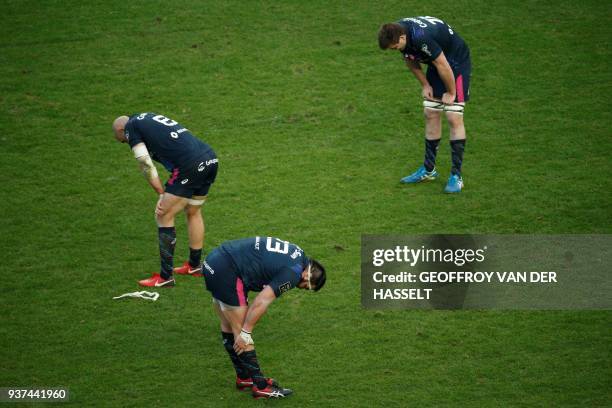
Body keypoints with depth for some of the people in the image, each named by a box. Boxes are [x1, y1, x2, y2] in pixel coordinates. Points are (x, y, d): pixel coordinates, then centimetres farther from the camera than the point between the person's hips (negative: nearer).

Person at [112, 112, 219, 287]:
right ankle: (194, 266, 40)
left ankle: (165, 277, 8)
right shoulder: (149, 118, 30)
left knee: (164, 217, 3)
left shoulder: (130, 127, 6)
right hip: (211, 159, 8)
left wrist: (162, 194, 3)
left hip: (190, 166, -8)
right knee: (193, 212, 26)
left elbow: (146, 165, -3)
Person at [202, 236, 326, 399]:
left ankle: (244, 378, 30)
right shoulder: (293, 272, -14)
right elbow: (261, 303, -18)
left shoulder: (298, 254, 12)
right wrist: (245, 334, -11)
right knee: (241, 331, -3)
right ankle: (260, 386, 3)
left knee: (228, 327, 18)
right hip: (227, 272, -10)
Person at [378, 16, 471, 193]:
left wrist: (451, 92, -15)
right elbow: (410, 59, 7)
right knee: (431, 115, 8)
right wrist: (425, 85, 5)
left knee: (454, 117, -12)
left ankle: (456, 176, -8)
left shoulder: (422, 38, -38)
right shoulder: (396, 31, -11)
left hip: (457, 64, -8)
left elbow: (443, 65, -28)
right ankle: (429, 170, 18)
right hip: (436, 64, 8)